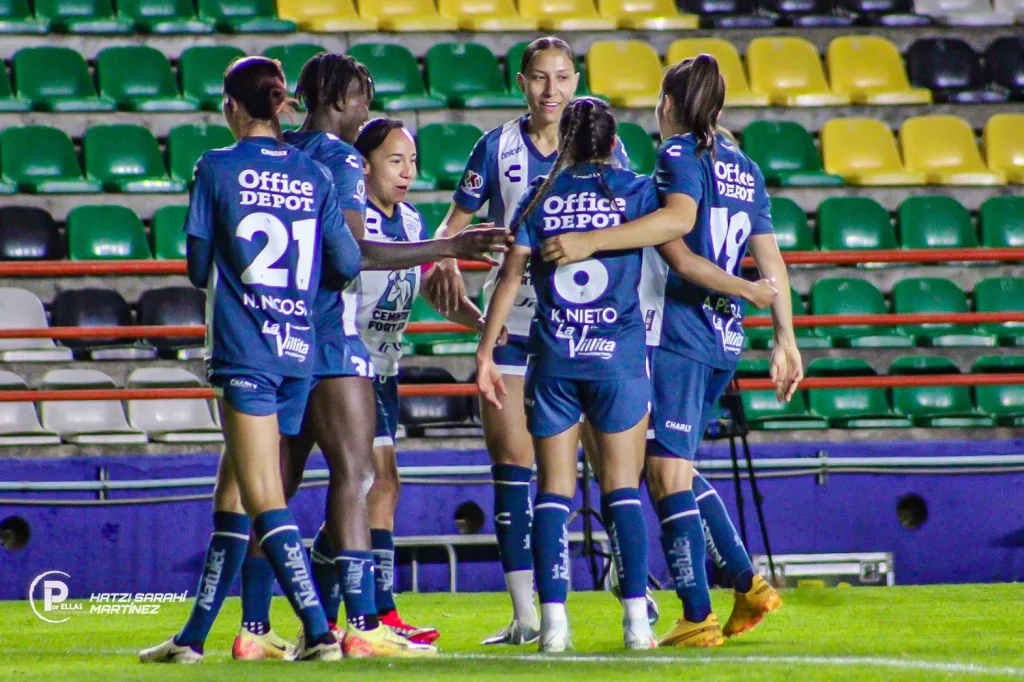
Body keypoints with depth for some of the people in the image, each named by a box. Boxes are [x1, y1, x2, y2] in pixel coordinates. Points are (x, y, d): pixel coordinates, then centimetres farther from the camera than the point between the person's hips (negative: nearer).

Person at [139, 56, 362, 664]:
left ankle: (319, 632, -17)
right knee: (233, 493, 13)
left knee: (264, 500, -7)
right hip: (300, 349, 6)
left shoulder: (218, 169, -3)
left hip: (246, 349, -5)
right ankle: (194, 636, 19)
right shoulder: (315, 176, 8)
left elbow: (198, 266, 1)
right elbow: (348, 263, 3)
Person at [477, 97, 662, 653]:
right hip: (619, 356, -1)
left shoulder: (541, 195, 5)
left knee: (553, 488, 5)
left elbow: (510, 276, 1)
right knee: (622, 489, 3)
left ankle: (553, 621, -4)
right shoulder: (636, 190, 2)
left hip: (552, 357, 1)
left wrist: (485, 352, 4)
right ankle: (636, 621, -6)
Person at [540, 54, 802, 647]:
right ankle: (748, 583, 14)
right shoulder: (745, 168, 17)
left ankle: (698, 617, -9)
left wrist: (592, 241, -32)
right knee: (678, 470, 19)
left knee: (668, 474, -5)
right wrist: (785, 339, 17)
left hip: (676, 331, -8)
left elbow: (679, 218, -26)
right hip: (726, 336, 8)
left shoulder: (679, 154, -5)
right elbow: (769, 258, 15)